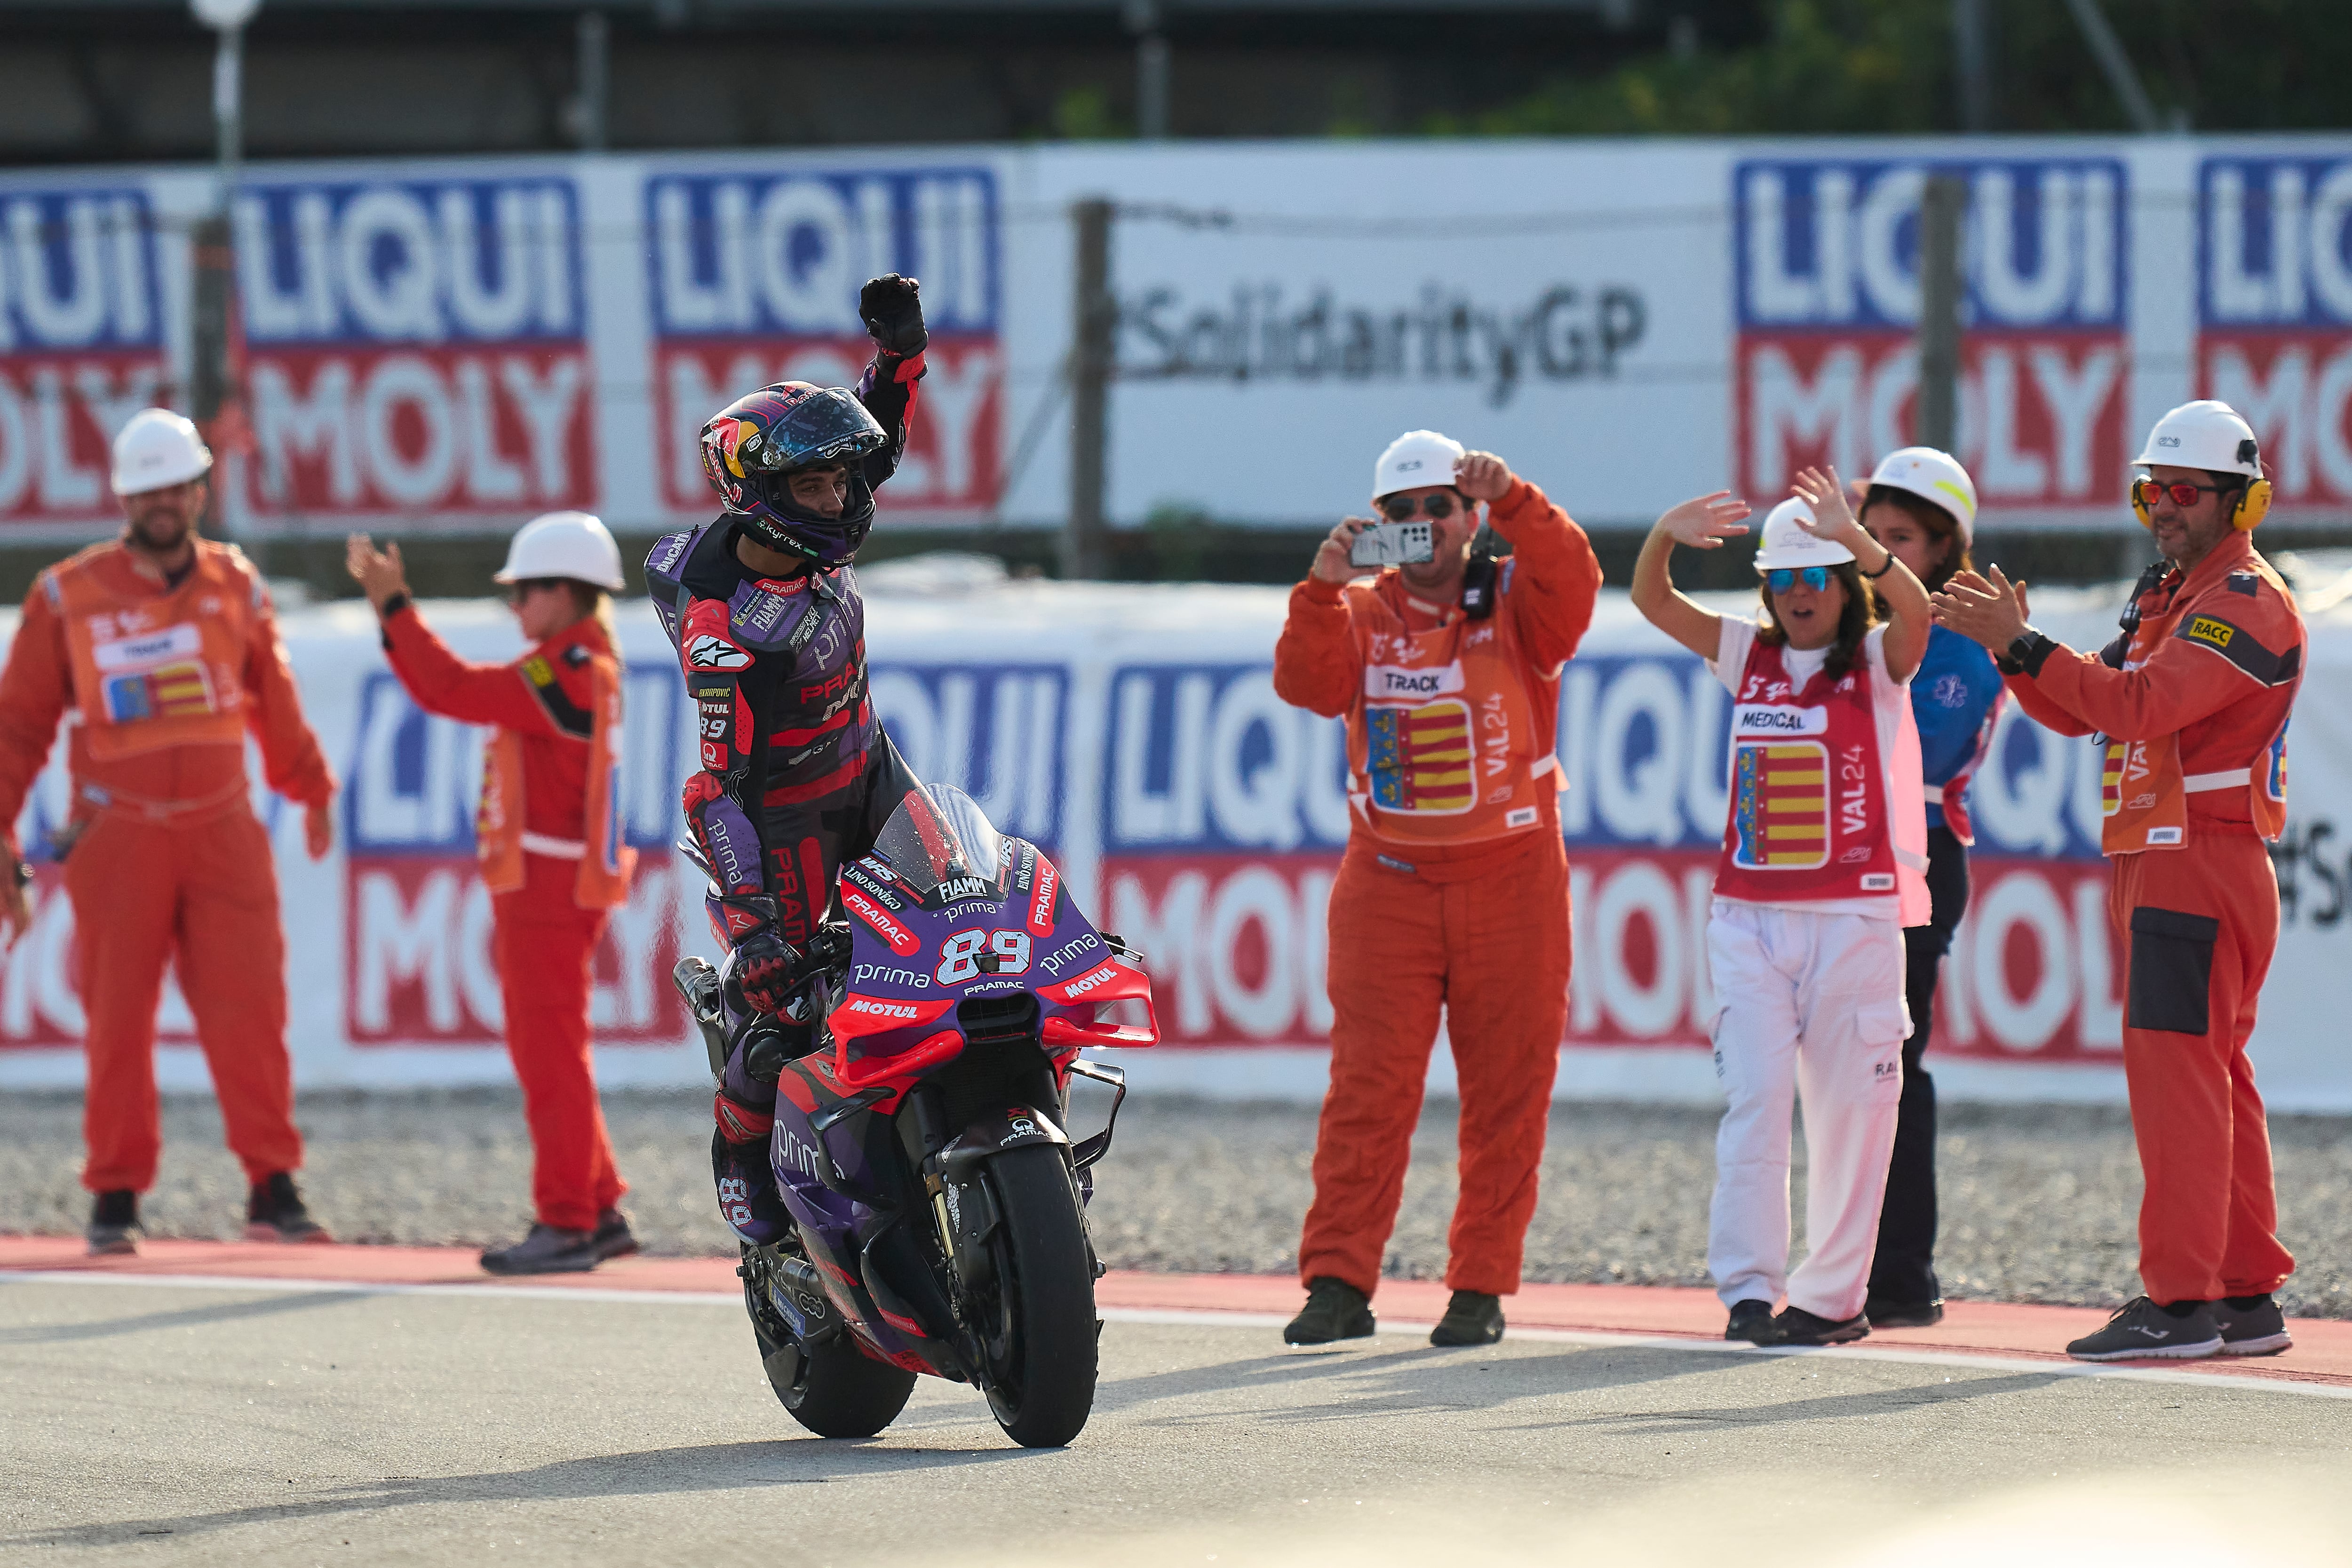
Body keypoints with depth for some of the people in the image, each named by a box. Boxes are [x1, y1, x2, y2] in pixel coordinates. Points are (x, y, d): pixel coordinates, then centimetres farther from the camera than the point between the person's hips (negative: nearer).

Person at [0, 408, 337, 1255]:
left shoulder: (235, 586, 8)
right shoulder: (68, 597, 1)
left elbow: (274, 703, 23)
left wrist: (311, 791, 33)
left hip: (223, 833, 2)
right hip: (118, 836, -2)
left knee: (249, 1009, -4)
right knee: (117, 1020, 1)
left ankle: (273, 1190, -1)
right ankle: (115, 1200, 8)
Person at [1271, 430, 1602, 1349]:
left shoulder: (1516, 603, 4)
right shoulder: (1363, 616, 8)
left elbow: (1573, 583, -16)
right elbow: (1308, 684, -9)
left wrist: (1513, 503, -30)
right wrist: (1321, 593, -24)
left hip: (1511, 884, 0)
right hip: (1389, 885, 0)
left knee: (1507, 1097, 2)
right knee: (1369, 1089, -6)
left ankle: (1482, 1287, 8)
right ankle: (1339, 1283, -8)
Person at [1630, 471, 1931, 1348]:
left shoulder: (1878, 661, 1)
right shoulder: (1747, 656, 10)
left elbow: (1914, 609, -21)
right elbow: (1652, 602, 2)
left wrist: (1850, 537, -38)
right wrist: (1666, 536, -20)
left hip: (1855, 913, -2)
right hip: (1750, 916, 2)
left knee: (1849, 1108, 2)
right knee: (1753, 1097, -7)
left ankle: (1833, 1297, 11)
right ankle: (1748, 1290, -10)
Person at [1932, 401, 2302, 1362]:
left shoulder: (2248, 604, -11)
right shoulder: (2164, 598, 22)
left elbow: (2138, 704, -24)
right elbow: (2079, 711, 19)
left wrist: (2021, 642, -26)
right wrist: (2011, 647, 2)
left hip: (2203, 861, -10)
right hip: (2152, 865, 10)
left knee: (2175, 1069, -13)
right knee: (2212, 1079, 11)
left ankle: (2178, 1300, -16)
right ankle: (2247, 1299, 14)